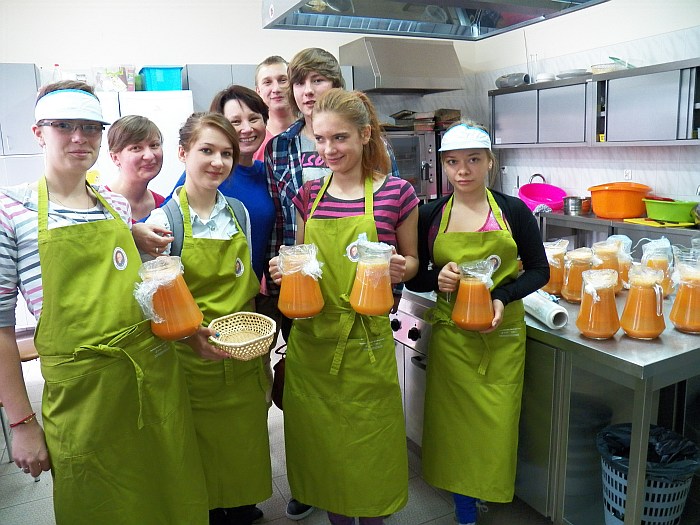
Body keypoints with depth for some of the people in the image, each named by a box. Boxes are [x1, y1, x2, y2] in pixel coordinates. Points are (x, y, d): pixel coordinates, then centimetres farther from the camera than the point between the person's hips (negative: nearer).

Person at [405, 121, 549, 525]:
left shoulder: (513, 210, -2)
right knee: (456, 421, 7)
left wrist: (503, 297, -13)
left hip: (502, 334, 0)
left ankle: (491, 490, 32)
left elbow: (539, 270, 3)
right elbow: (414, 279, 6)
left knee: (496, 422, 2)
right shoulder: (431, 215, 0)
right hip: (451, 335, 1)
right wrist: (437, 278, -15)